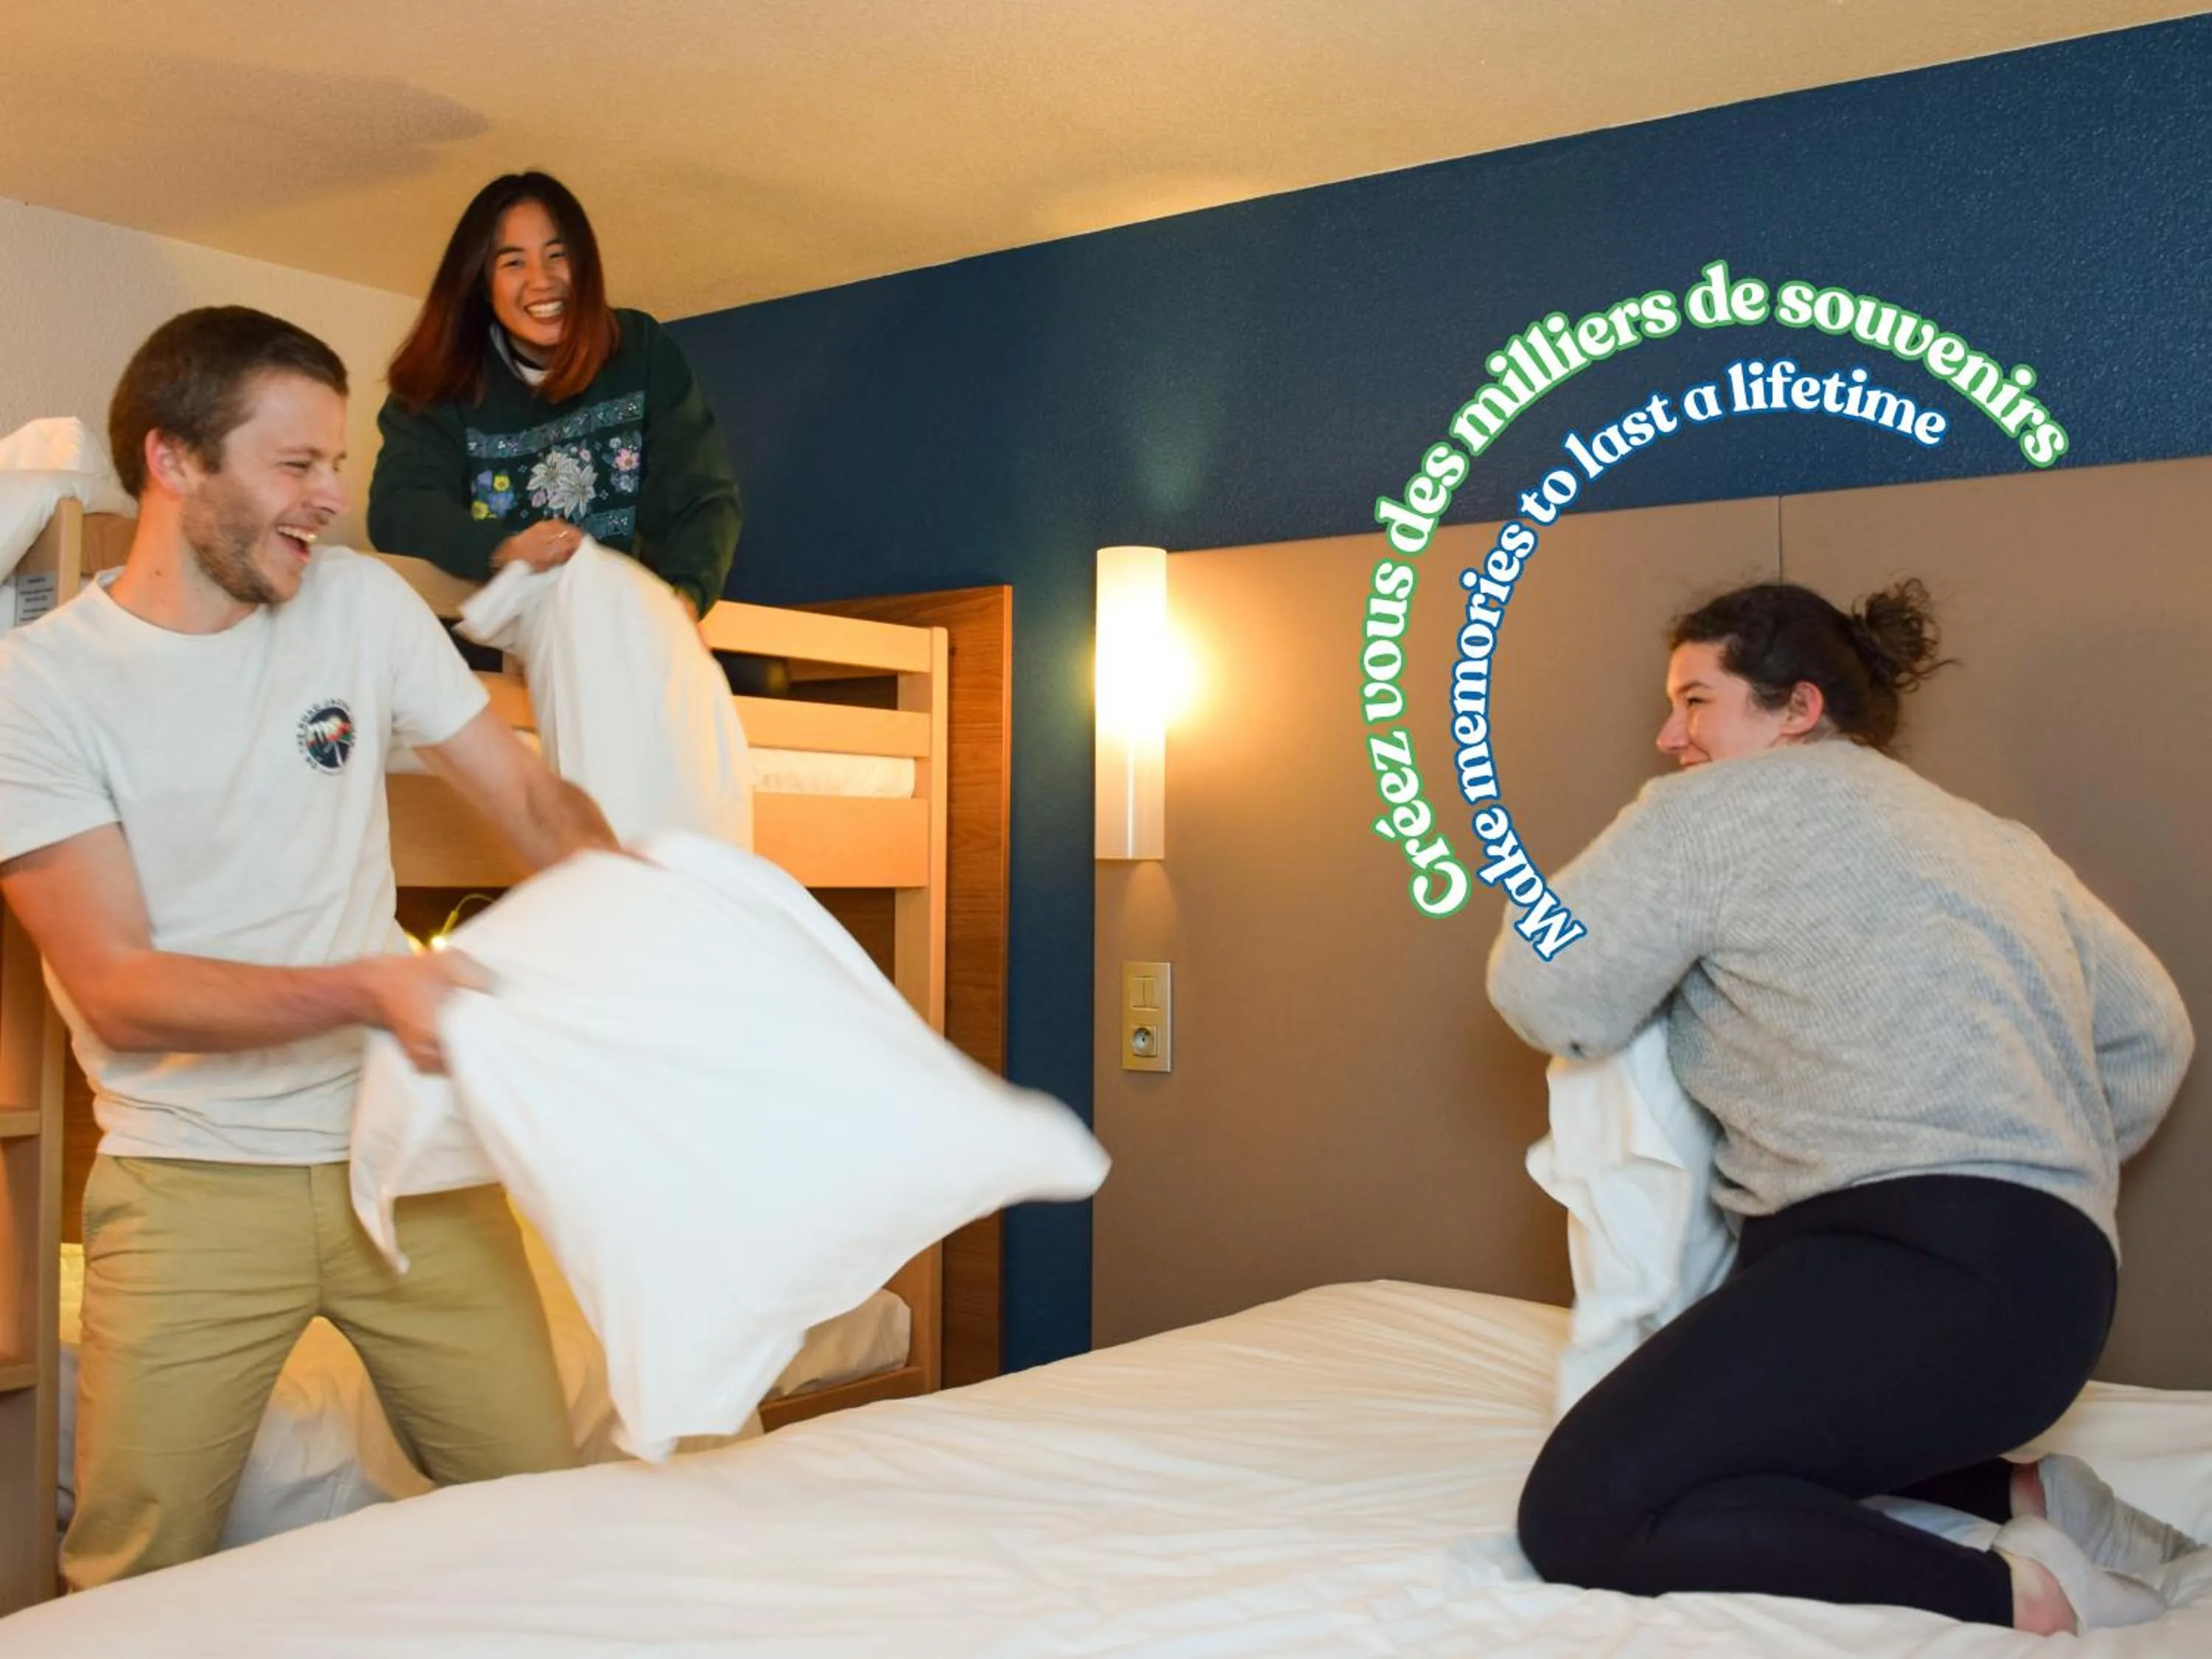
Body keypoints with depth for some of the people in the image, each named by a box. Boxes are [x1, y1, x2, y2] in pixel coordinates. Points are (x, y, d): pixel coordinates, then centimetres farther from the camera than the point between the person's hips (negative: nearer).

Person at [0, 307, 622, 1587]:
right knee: (138, 1583, 3)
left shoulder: (360, 603, 2)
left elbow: (533, 798, 4)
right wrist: (362, 988, -28)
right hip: (195, 1181, -2)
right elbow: (115, 989, -14)